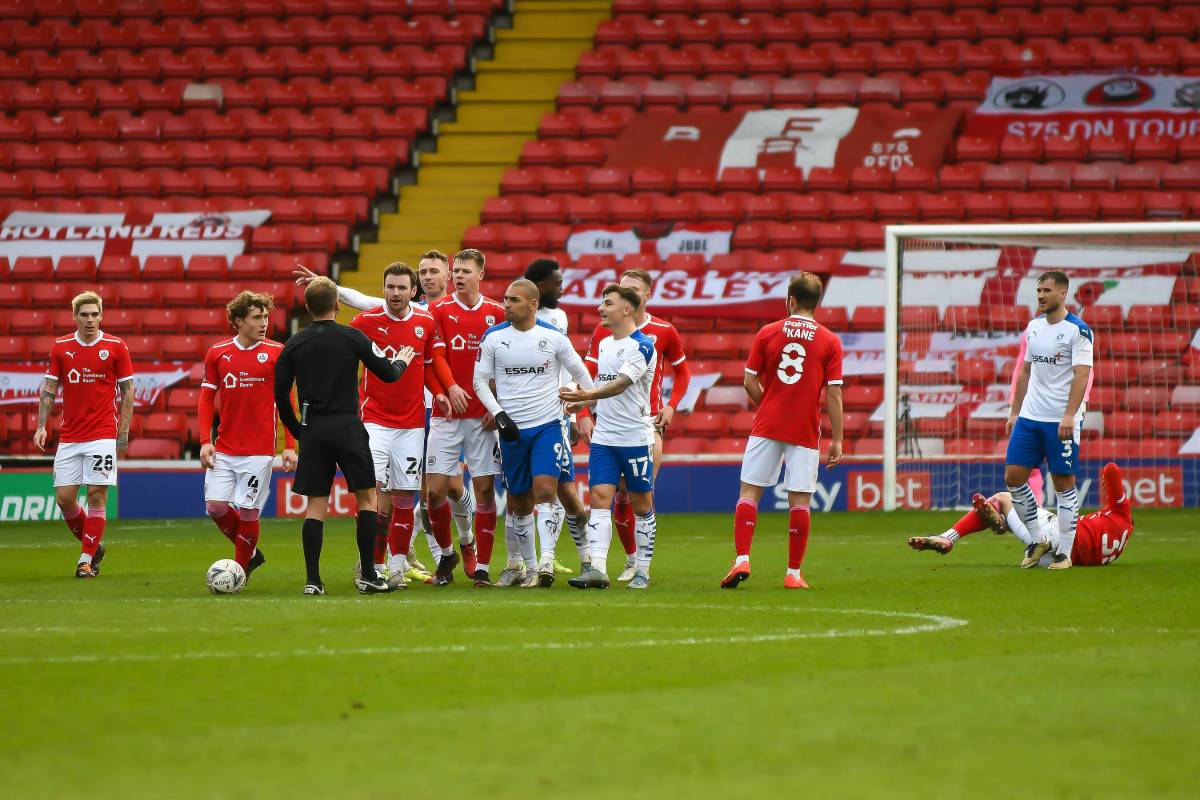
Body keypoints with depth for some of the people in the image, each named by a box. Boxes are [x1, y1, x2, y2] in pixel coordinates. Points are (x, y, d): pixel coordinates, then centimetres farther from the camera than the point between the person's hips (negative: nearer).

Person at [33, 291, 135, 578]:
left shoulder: (116, 347, -2)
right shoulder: (60, 347, 5)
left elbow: (127, 391, 2)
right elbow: (49, 388, 9)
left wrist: (124, 432, -4)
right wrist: (41, 426, -3)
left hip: (102, 436, -3)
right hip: (68, 436, 3)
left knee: (96, 495, -8)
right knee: (64, 497, 0)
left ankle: (86, 560, -2)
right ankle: (93, 546, 21)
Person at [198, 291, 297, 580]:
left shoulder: (276, 353, -2)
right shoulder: (217, 353, 5)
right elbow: (206, 399, 9)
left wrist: (290, 446, -5)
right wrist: (205, 442, 0)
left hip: (259, 449, -3)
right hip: (224, 449, 3)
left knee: (247, 511, -4)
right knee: (216, 505, -5)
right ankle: (250, 554, 19)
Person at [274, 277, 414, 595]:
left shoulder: (294, 345, 3)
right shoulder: (352, 338, -4)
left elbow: (280, 394, 4)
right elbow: (387, 374, 2)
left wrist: (298, 431, 17)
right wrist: (401, 363, 25)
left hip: (312, 429, 3)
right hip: (347, 426, -3)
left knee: (315, 505, 6)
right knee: (367, 497, 8)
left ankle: (312, 579, -1)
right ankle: (367, 575, 4)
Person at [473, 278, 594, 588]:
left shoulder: (553, 337, -2)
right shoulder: (493, 338, 1)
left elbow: (580, 374, 10)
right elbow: (481, 381, 6)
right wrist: (499, 415, -6)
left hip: (549, 424, -2)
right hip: (512, 429, 2)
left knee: (545, 491, -17)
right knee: (520, 502, 7)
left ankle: (547, 562, -21)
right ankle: (530, 568, 18)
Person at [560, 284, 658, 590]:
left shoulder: (643, 346, -12)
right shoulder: (603, 344, 13)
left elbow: (620, 384, -26)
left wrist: (586, 395, -39)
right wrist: (582, 404, 12)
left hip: (636, 438, -6)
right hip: (604, 437, 6)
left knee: (641, 504, 4)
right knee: (600, 498, -7)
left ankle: (642, 572, 13)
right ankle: (596, 568, -16)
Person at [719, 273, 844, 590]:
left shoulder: (768, 333, 1)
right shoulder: (830, 341, -1)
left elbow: (750, 382, 2)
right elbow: (834, 394, -4)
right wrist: (837, 440, 0)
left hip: (767, 425, 0)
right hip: (806, 431, 0)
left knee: (750, 491, 5)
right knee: (799, 500, 3)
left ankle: (742, 560, -8)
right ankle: (794, 573, 4)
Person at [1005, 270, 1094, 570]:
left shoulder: (1078, 330, -8)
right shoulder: (1034, 327, 13)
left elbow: (1082, 376, -15)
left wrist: (1069, 415, -24)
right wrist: (1015, 412, 17)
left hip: (1061, 421, -7)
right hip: (1029, 418, 7)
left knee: (1063, 483, -1)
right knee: (1013, 477, 0)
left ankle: (1064, 552, 5)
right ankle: (1037, 541, 14)